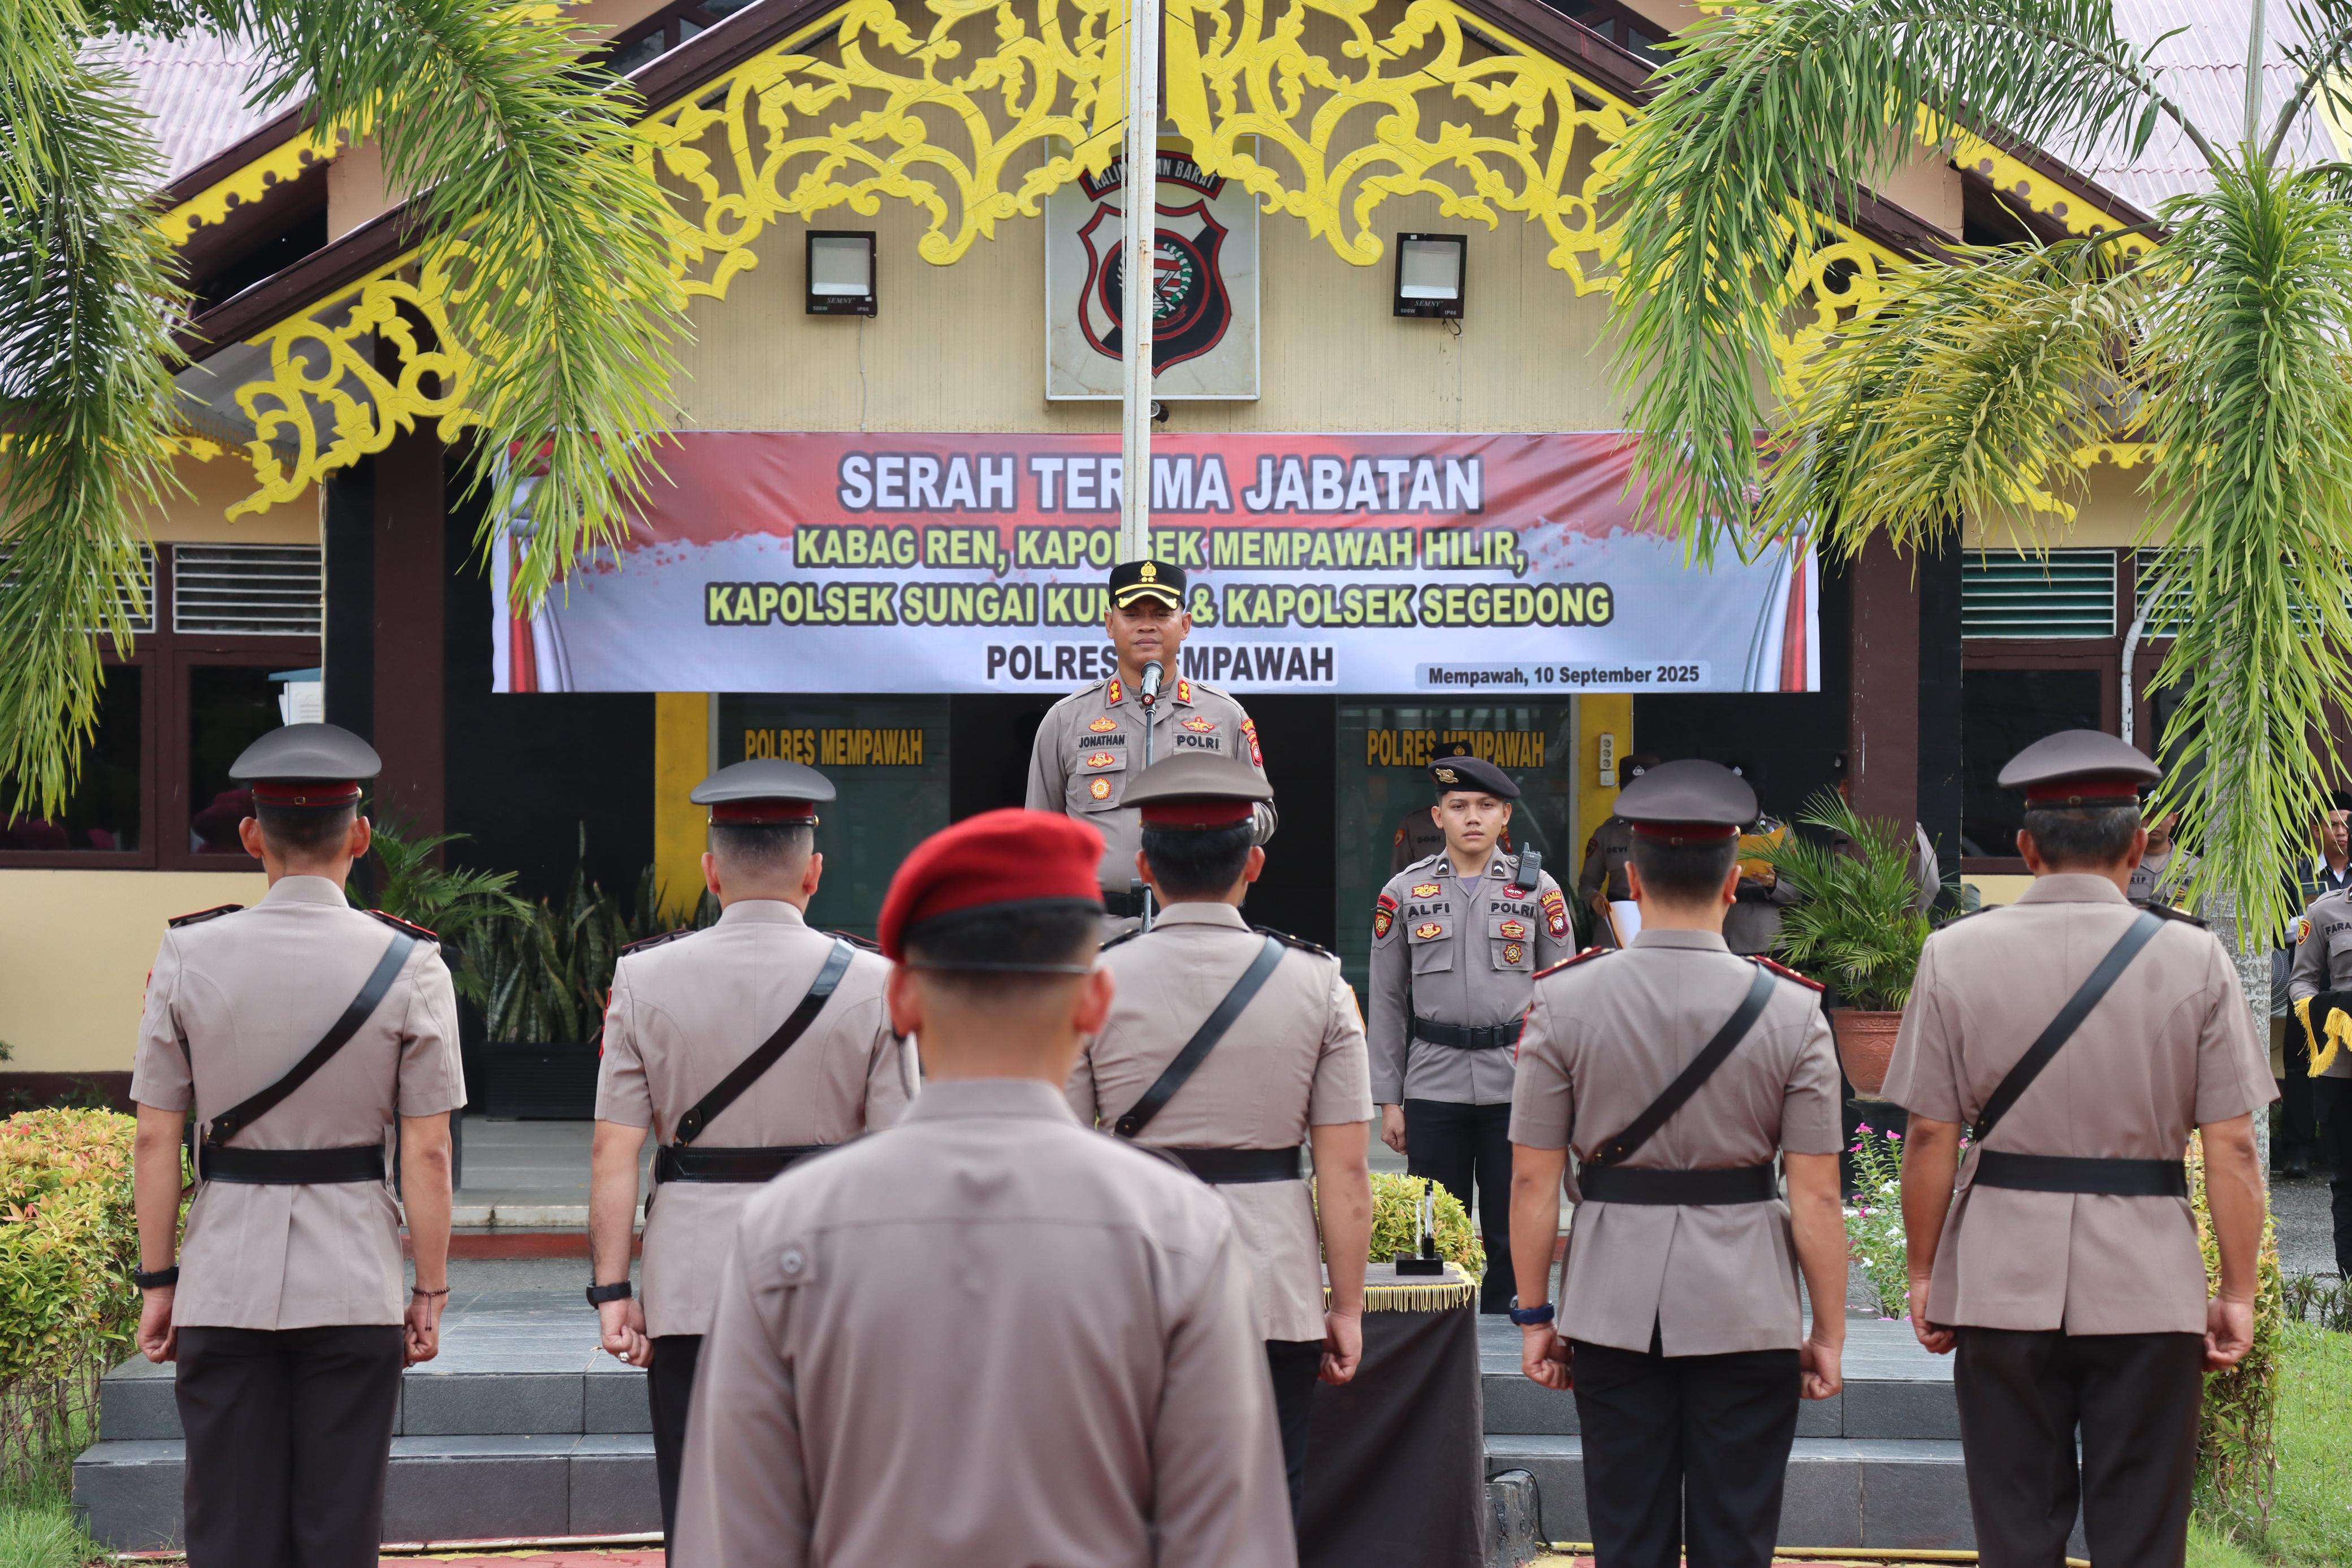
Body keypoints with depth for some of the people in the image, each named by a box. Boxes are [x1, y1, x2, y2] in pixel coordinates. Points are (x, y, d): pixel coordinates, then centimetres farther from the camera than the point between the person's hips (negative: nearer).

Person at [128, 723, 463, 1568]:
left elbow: (155, 1139, -1)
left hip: (223, 1284, 1)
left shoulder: (189, 955, -3)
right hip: (354, 1284, -1)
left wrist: (157, 1281, 8)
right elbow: (427, 1152, -5)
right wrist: (430, 1291, 4)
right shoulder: (408, 966, -5)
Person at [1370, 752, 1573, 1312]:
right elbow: (1387, 1001, 8)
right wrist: (1389, 1100, 4)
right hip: (1433, 1087, 0)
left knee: (1511, 1233, 2)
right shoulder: (1404, 892, 5)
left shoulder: (1538, 889, 5)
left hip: (1516, 1087, 0)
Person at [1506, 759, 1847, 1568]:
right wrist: (1829, 1333, 2)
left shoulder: (1564, 1001, -5)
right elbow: (1816, 1196, -7)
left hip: (1613, 1310, 1)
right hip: (1747, 1315, -1)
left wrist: (1534, 1315, 5)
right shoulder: (1790, 1011, -7)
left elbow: (1534, 1180, -4)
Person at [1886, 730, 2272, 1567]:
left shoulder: (1956, 954, -2)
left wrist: (1923, 1272, 9)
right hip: (2148, 1283, -1)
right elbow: (2231, 1146, -5)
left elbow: (1931, 1135, -2)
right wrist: (2238, 1293, 3)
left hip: (2003, 1278, 1)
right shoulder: (2194, 959, -3)